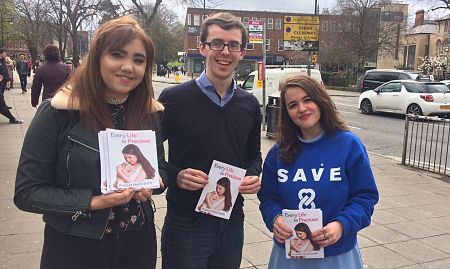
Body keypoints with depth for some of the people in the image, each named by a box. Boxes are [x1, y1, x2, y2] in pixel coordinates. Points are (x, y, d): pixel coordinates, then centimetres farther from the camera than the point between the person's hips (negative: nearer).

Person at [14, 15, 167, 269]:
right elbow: (27, 192, -12)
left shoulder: (152, 112, -3)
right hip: (74, 248, -3)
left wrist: (149, 184, -13)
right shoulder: (59, 112, -15)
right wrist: (93, 202, -22)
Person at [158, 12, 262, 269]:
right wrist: (176, 176, -20)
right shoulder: (173, 99, -10)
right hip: (185, 225, -4)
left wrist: (254, 176, -5)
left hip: (232, 223, 4)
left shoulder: (250, 105, 4)